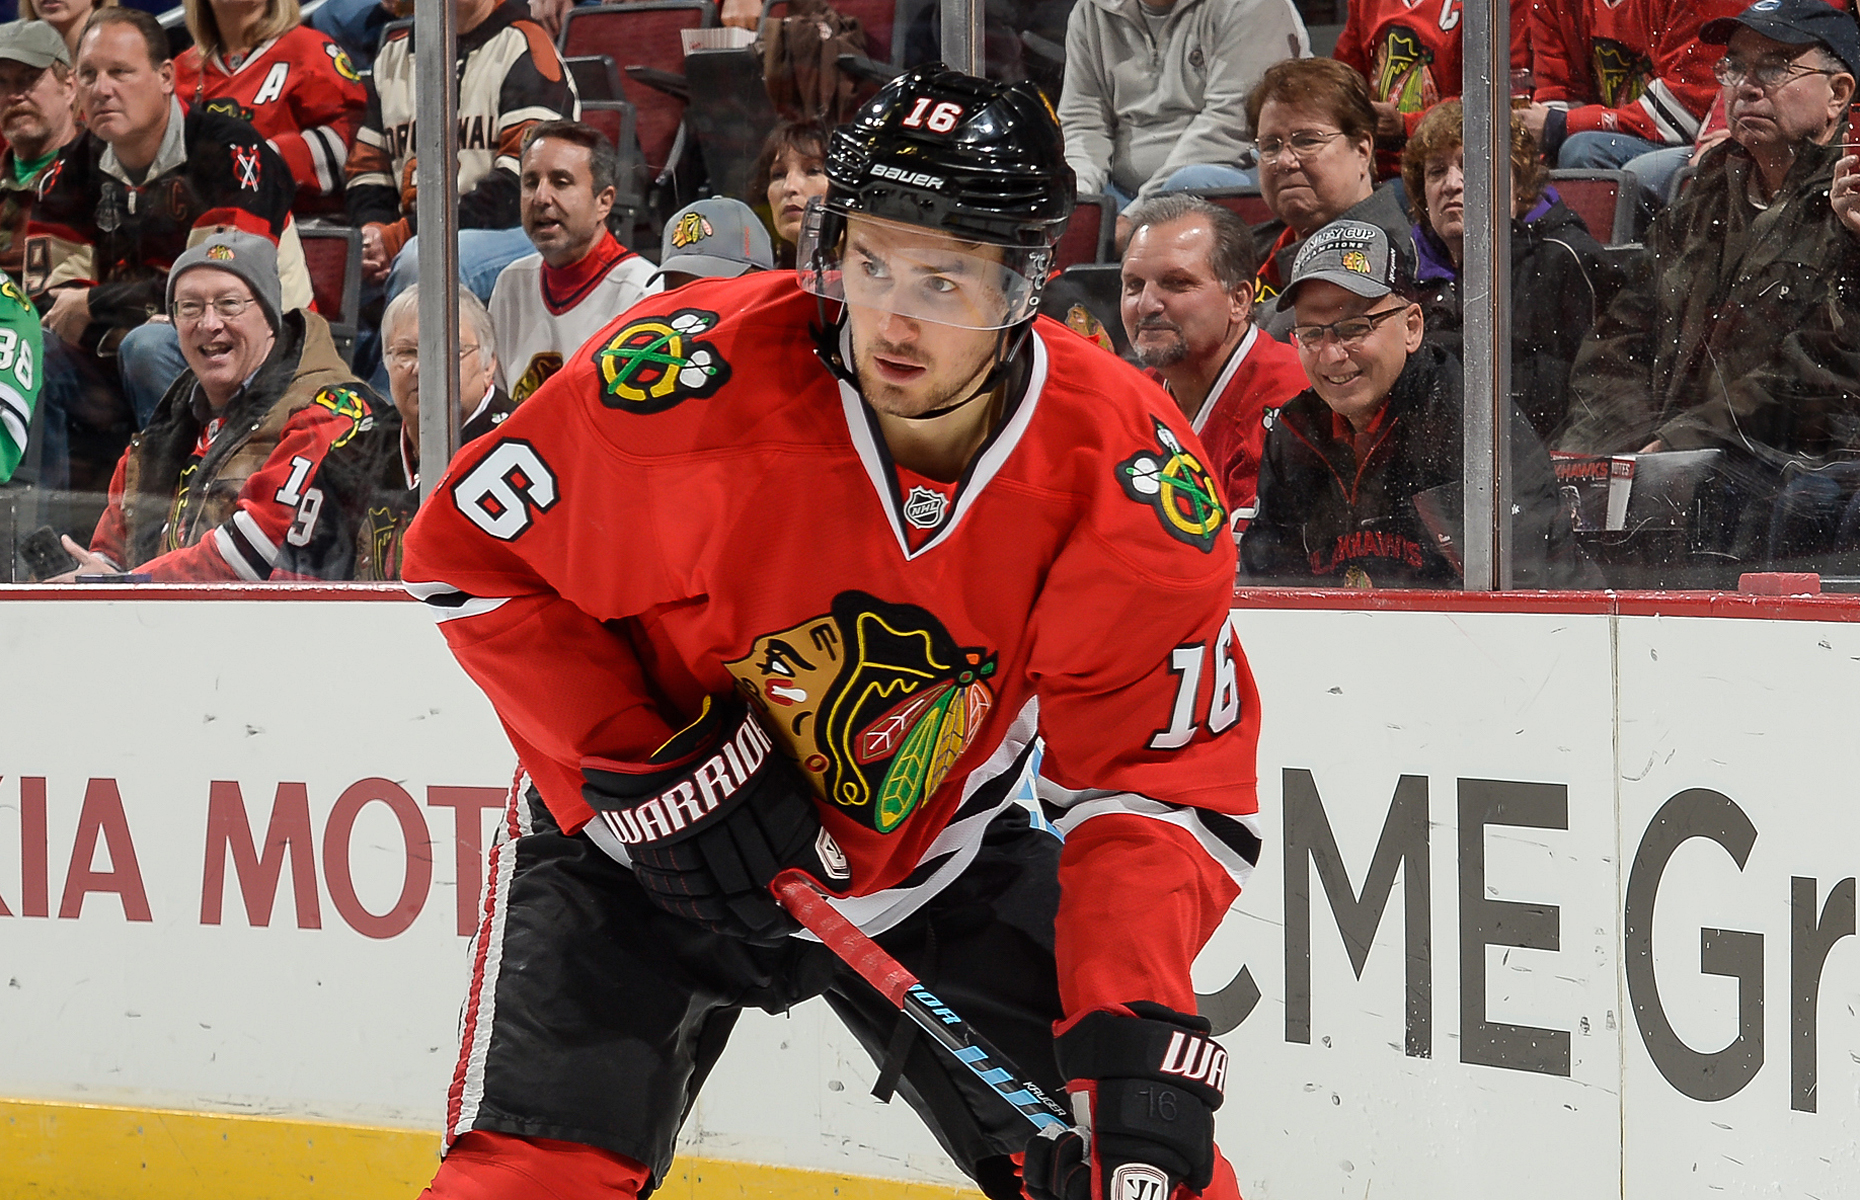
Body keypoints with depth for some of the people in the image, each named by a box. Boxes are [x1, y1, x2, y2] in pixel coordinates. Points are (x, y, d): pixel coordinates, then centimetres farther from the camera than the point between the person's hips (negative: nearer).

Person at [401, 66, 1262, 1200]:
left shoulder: (1131, 475, -22)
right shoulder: (693, 378, -28)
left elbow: (1159, 781, -17)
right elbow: (472, 551, -13)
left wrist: (1140, 1029, -31)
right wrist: (642, 768, -20)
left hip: (937, 867, 2)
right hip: (634, 850, -2)